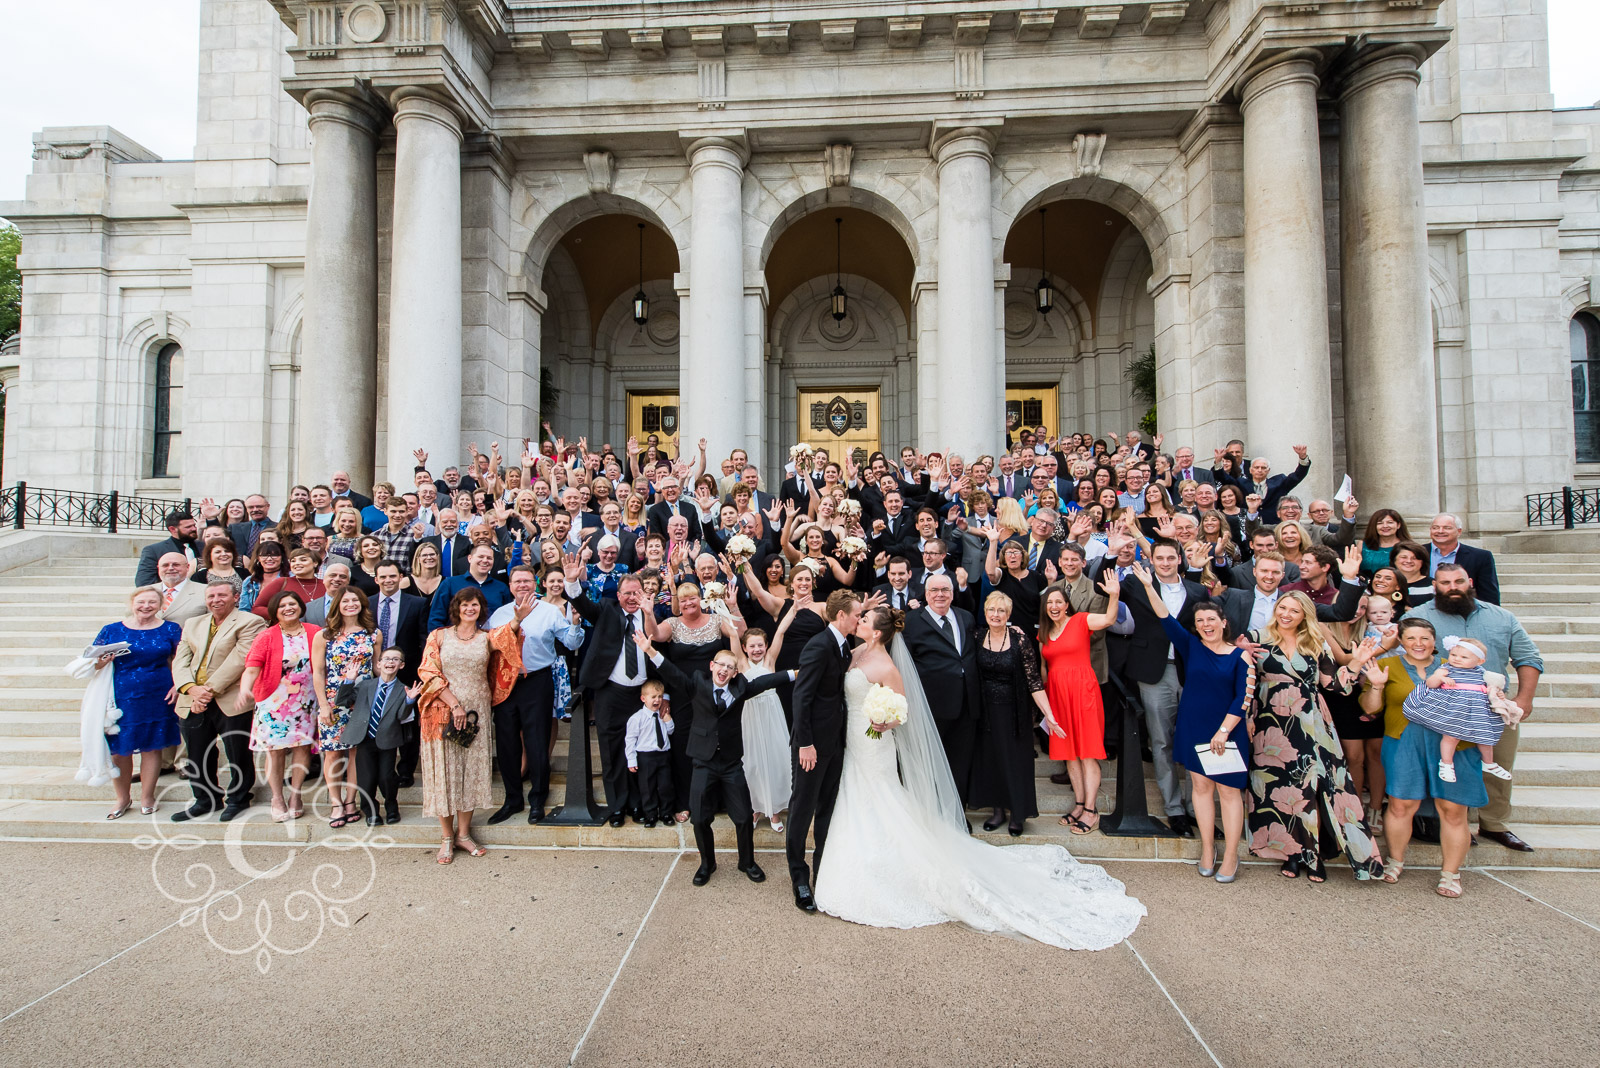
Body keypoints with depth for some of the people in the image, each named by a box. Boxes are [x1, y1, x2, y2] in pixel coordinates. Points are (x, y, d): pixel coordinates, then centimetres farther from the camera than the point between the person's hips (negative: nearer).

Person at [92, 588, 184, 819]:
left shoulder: (170, 629, 4)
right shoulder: (111, 630, 5)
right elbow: (95, 664, 6)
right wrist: (103, 660, -17)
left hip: (157, 698, -1)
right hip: (121, 698, 1)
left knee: (151, 747, 6)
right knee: (118, 749, 5)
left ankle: (147, 797, 20)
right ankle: (123, 798, 22)